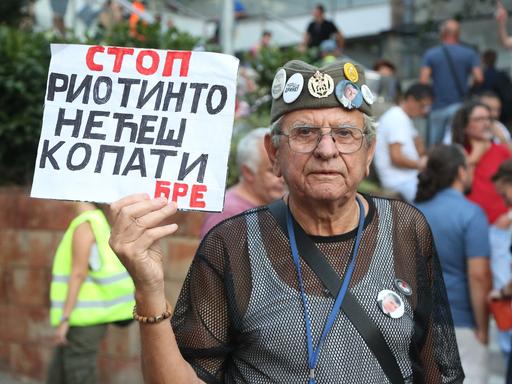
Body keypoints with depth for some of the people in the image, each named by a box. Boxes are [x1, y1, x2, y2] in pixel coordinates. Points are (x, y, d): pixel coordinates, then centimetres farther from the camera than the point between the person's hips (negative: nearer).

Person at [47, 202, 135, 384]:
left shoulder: (84, 225, -13)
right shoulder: (98, 224, 15)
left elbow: (78, 274, -19)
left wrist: (64, 319, -20)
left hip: (83, 320, -9)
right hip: (86, 319, 9)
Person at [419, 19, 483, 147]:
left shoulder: (430, 54, 3)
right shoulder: (469, 54, 3)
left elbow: (423, 80, -5)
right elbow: (478, 78, -6)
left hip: (437, 107, 1)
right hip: (459, 106, -1)